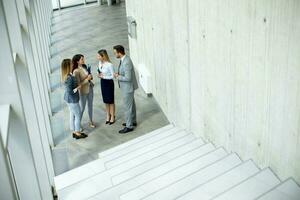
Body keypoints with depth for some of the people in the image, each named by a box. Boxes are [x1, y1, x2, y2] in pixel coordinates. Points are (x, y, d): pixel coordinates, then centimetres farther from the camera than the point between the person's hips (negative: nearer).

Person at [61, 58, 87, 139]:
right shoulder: (69, 78, -29)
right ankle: (77, 133, 19)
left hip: (68, 99, 9)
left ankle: (74, 131, 33)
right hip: (72, 100, -9)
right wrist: (78, 88, -15)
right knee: (78, 115, 6)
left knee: (72, 115, 20)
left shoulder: (66, 75, 0)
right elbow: (70, 91, -27)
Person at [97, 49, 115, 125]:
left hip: (109, 83, -6)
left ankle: (112, 117, 23)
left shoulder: (109, 65, -24)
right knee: (105, 100, 17)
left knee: (111, 101, 8)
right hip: (102, 82, 7)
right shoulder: (100, 62, -3)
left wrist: (103, 76, -21)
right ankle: (108, 115, 33)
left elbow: (113, 76, -18)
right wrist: (99, 75, -7)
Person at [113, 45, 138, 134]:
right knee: (131, 105, 22)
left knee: (128, 107, 2)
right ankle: (132, 121, 37)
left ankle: (129, 126, 14)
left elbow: (128, 78, -30)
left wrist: (118, 77, -18)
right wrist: (118, 74, 2)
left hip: (128, 87, -10)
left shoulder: (126, 63, -30)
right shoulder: (124, 59, 2)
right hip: (127, 87, 10)